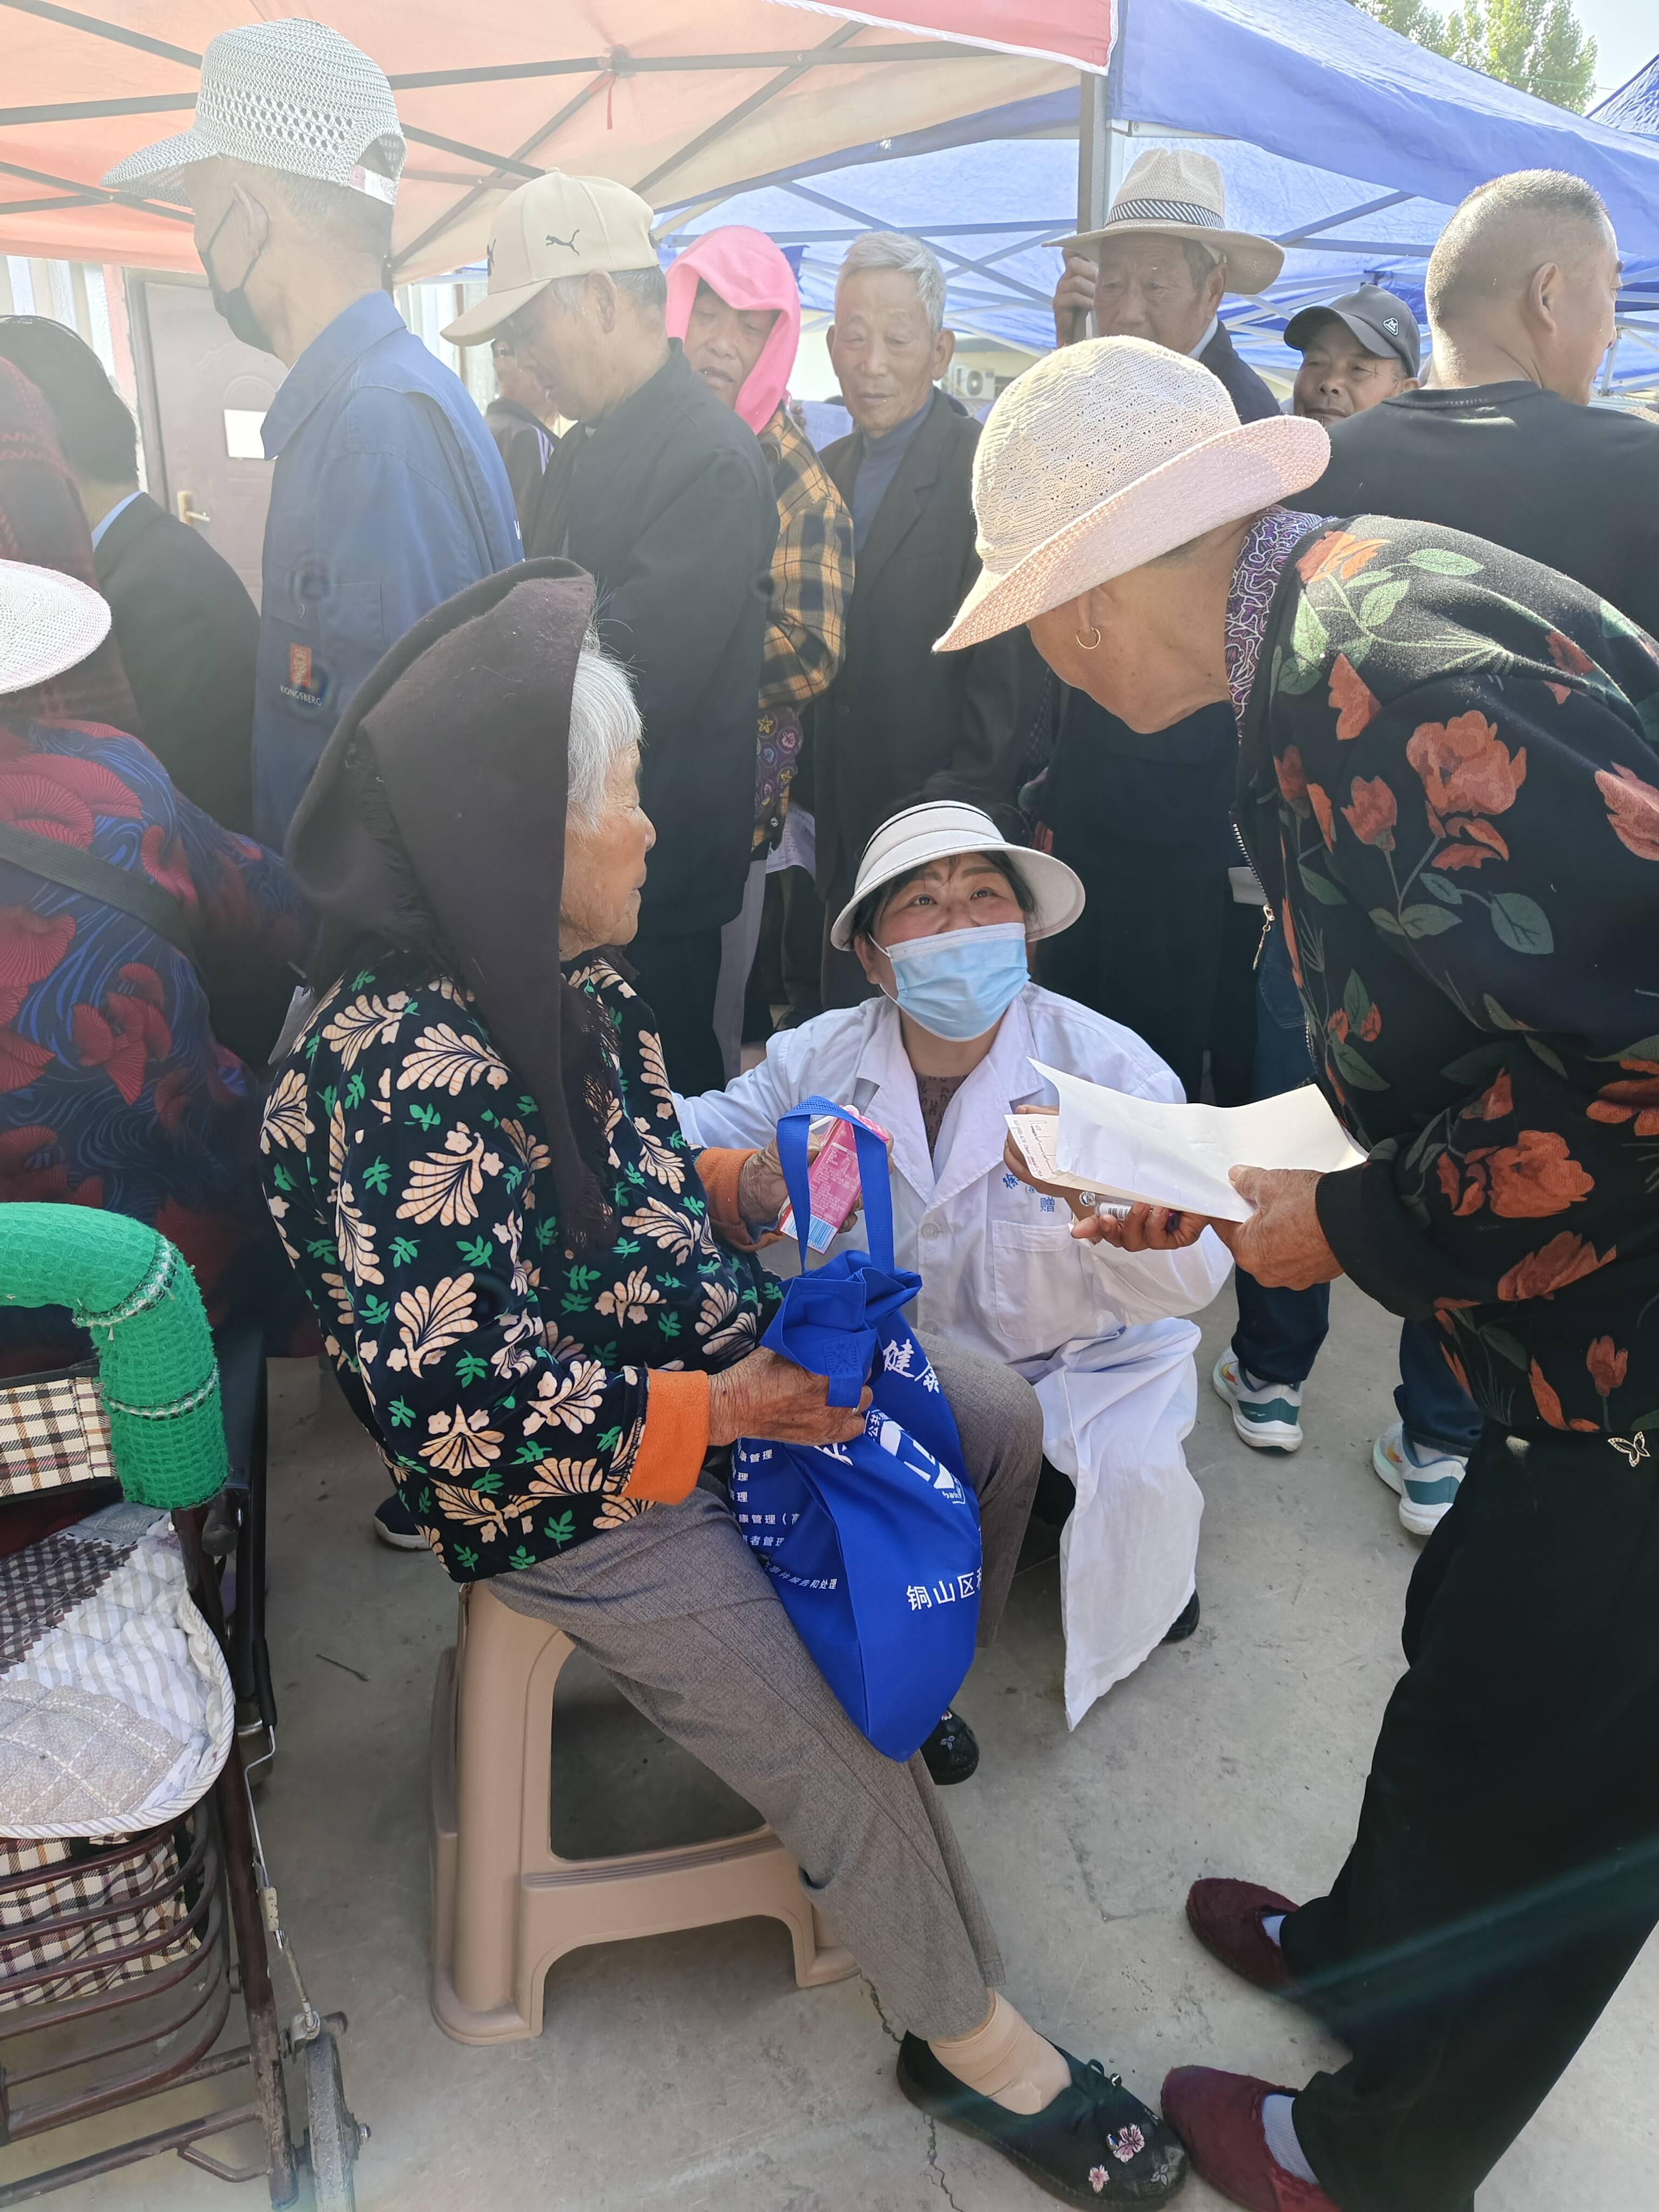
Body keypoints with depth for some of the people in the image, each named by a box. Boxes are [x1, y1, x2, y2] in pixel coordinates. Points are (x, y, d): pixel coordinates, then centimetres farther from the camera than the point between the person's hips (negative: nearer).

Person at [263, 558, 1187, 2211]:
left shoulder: (561, 978, -1)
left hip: (718, 1373, 9)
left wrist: (735, 1189, -4)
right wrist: (716, 1412, -23)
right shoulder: (405, 1067, -30)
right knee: (843, 1763, -6)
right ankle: (967, 2039, 24)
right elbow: (451, 1401, -31)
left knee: (994, 1414, 7)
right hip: (573, 1497, -8)